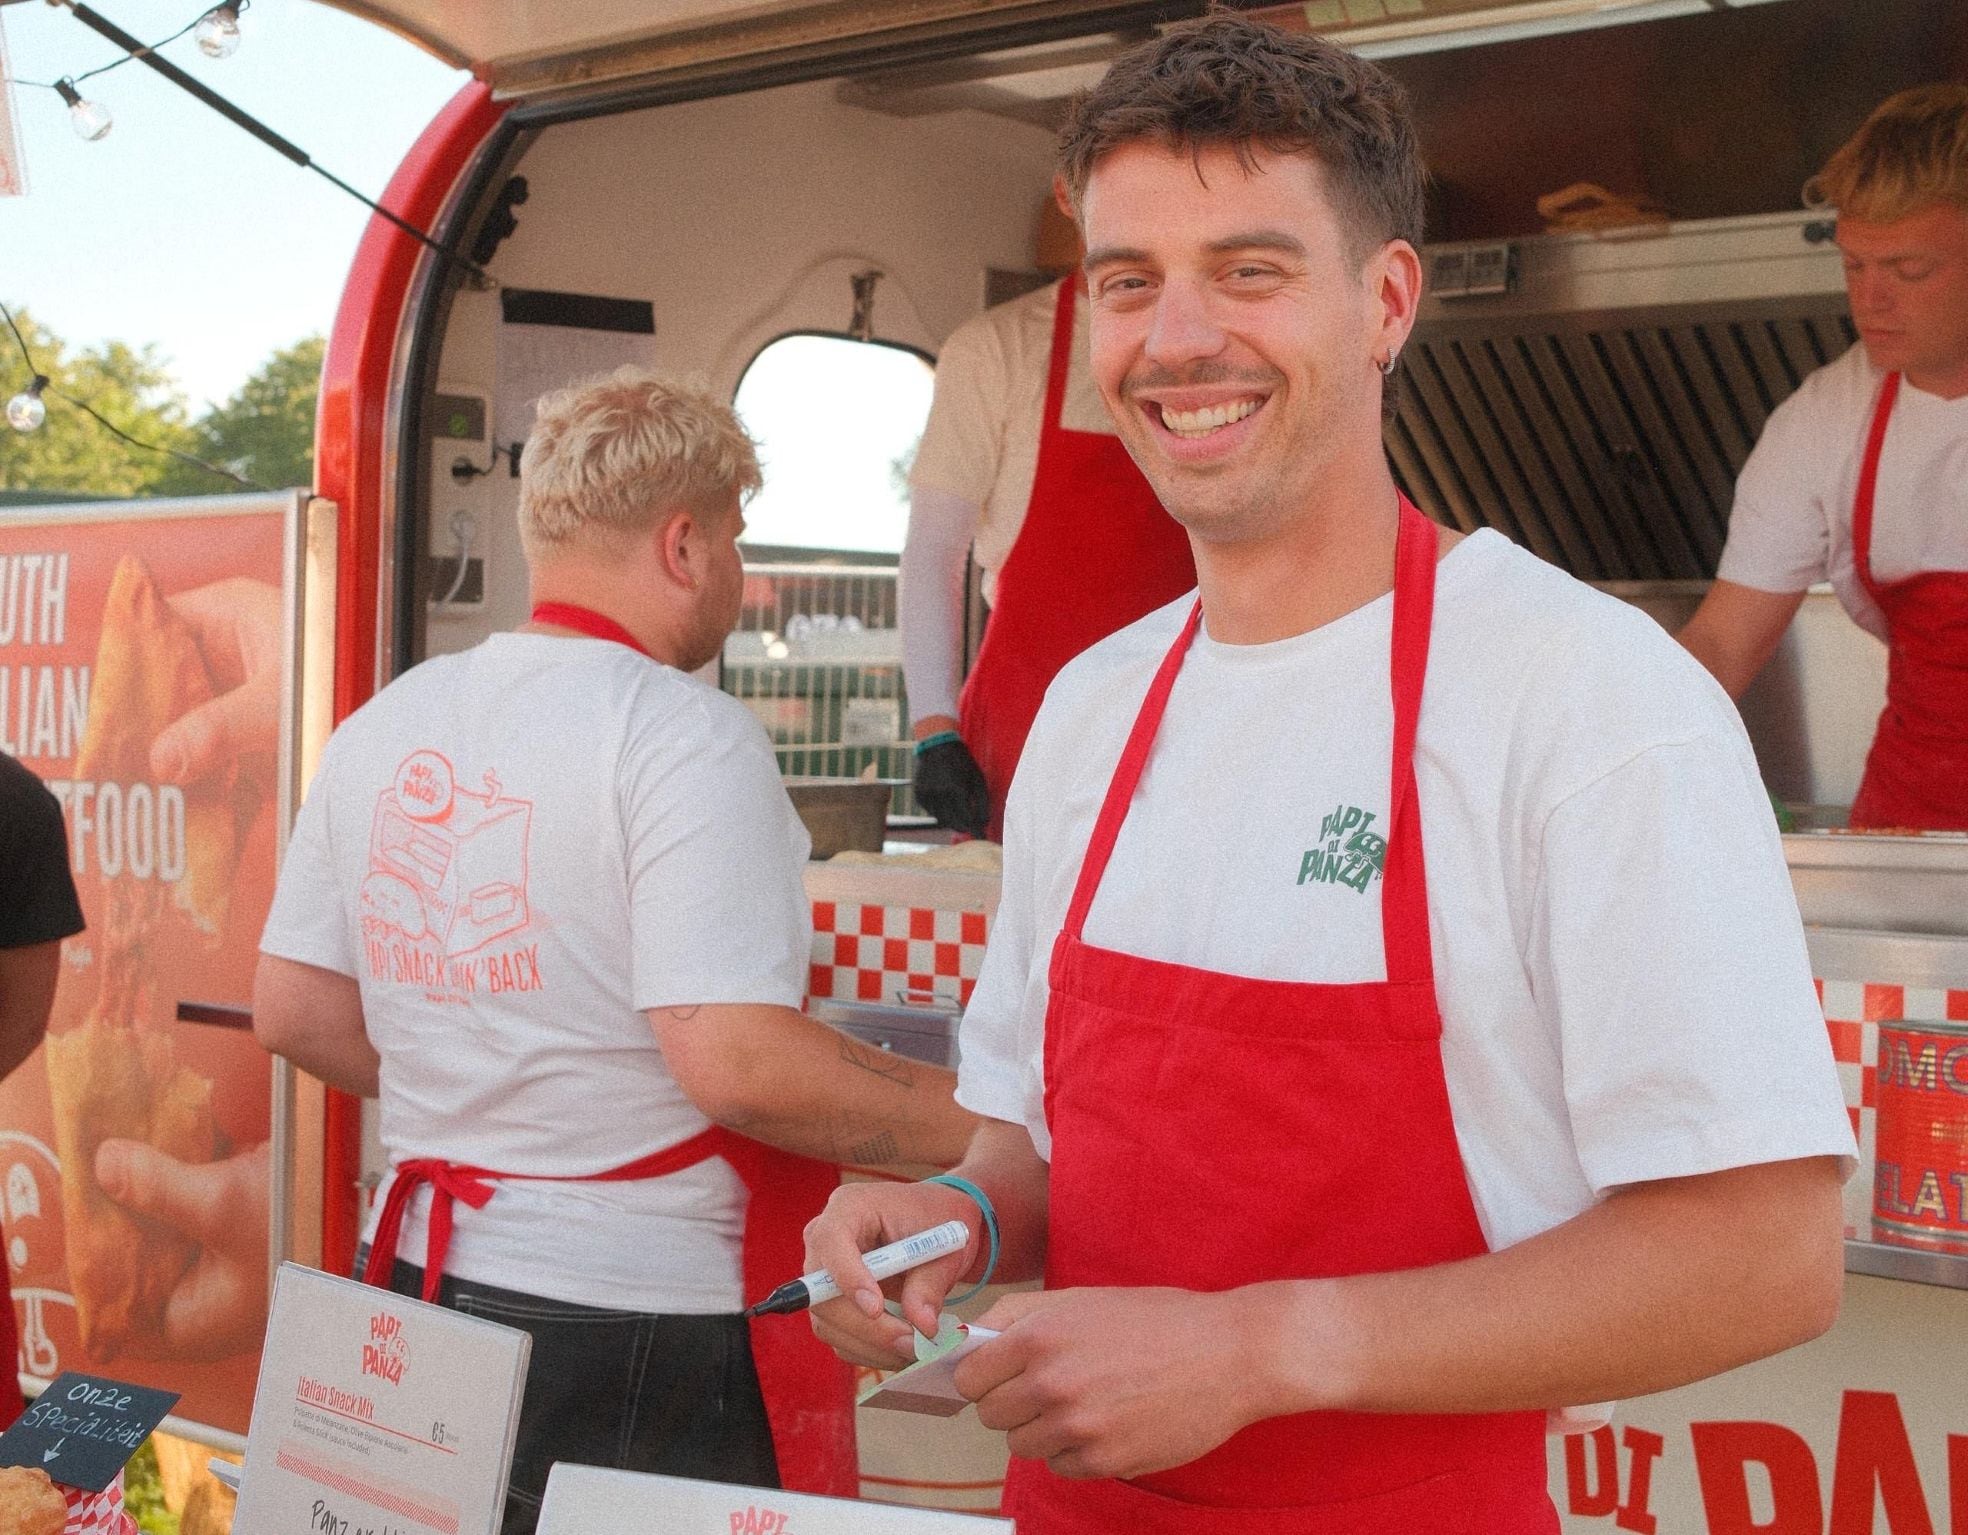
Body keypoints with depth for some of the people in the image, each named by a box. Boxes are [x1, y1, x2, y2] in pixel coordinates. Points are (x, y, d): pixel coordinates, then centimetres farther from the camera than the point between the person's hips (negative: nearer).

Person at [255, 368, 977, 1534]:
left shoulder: (381, 727, 7)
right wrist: (975, 1126, -12)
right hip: (644, 1320, -7)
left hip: (424, 1272, 7)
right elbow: (739, 1063, -23)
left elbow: (292, 1008, 11)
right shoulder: (684, 733, -15)